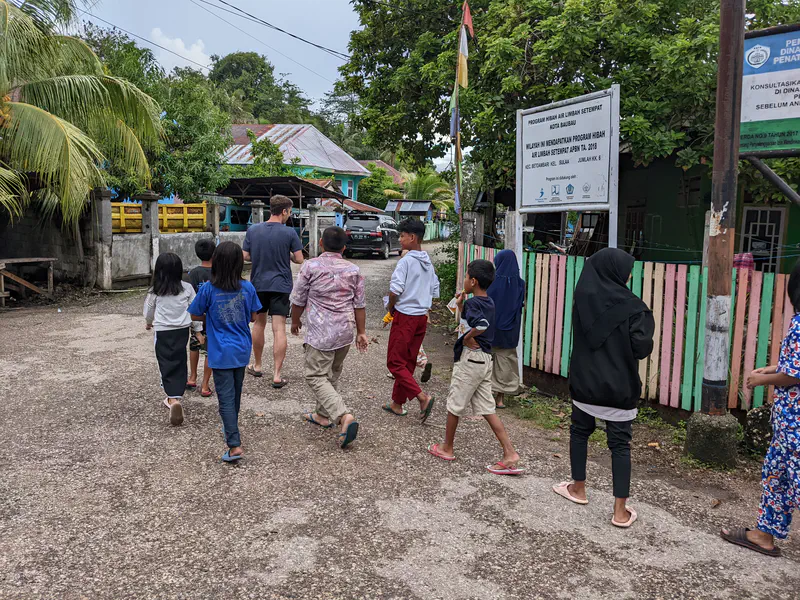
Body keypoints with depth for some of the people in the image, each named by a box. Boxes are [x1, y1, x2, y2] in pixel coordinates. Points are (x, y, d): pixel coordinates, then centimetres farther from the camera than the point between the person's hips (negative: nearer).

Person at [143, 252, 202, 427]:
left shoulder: (155, 291, -6)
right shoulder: (187, 288, -3)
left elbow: (149, 310, 10)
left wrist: (148, 322, 31)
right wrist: (198, 330, 14)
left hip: (162, 332, -2)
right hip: (182, 330, 2)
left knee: (167, 365, 2)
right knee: (179, 364, 13)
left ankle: (173, 398, -12)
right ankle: (177, 396, 20)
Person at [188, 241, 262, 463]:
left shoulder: (208, 289, -13)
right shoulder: (248, 288, -6)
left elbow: (195, 315, -2)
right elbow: (253, 317, 3)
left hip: (221, 353, -4)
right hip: (242, 351, 4)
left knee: (226, 398, -1)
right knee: (235, 393, 21)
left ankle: (235, 445, -8)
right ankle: (230, 429, 42)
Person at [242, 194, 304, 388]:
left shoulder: (253, 230, 0)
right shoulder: (290, 232, -10)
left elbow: (245, 256, 3)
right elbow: (299, 259, -8)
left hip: (258, 284, 3)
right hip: (280, 285, -3)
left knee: (259, 324, 20)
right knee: (279, 330, -2)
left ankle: (257, 366, 32)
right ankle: (277, 375, -3)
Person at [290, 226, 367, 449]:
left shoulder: (311, 266, -8)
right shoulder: (353, 270, 4)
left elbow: (298, 300, -1)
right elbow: (360, 305, 7)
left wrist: (295, 322, 17)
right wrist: (361, 332, 16)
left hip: (321, 332, -5)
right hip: (345, 331, 6)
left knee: (316, 376, -2)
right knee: (331, 374, 20)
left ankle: (344, 416, -18)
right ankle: (323, 415, 32)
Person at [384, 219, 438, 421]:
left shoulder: (406, 261, -14)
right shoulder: (428, 262, 10)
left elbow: (395, 290, -22)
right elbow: (435, 292, 15)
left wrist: (391, 307, -5)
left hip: (405, 317, -8)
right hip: (422, 317, 8)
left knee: (395, 362, 0)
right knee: (408, 362, 14)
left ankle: (423, 397, -11)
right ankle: (397, 403, 24)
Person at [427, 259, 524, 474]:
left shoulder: (473, 303, -16)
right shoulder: (488, 302, 11)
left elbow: (481, 324, -36)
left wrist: (468, 338, -20)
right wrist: (461, 305, 11)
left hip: (470, 358, -9)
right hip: (485, 359, 9)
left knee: (454, 404, 9)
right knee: (487, 409, 10)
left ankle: (446, 448, 25)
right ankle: (510, 454, 4)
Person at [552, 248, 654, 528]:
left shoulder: (582, 299, -4)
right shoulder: (631, 307, -14)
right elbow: (642, 349, -15)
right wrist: (646, 319, 2)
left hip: (585, 381, 3)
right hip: (619, 387, -2)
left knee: (580, 432, 21)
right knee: (620, 444, 6)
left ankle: (578, 488, 35)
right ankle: (621, 510, 10)